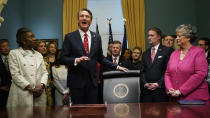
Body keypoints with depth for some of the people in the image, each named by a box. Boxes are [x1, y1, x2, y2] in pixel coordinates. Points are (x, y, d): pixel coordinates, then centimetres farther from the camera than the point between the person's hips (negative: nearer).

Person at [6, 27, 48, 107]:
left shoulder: (38, 55, 16)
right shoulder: (14, 53, 3)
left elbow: (44, 72, 12)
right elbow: (15, 74, -6)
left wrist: (42, 85, -9)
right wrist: (30, 88, -13)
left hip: (39, 93, 4)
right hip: (22, 94, -4)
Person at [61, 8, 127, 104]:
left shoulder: (97, 37, 9)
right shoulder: (69, 37, -1)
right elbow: (63, 59, -3)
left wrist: (116, 67, 12)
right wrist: (76, 60, -20)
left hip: (92, 80, 3)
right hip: (76, 81, -3)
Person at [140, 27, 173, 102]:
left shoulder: (167, 51, 1)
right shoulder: (145, 53, 17)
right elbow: (142, 71, 14)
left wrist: (159, 84, -12)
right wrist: (145, 83, -3)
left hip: (161, 90, -4)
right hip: (147, 90, 4)